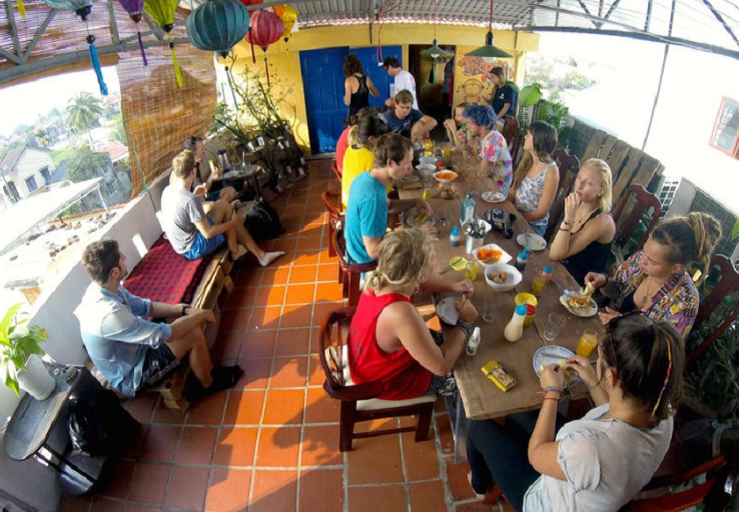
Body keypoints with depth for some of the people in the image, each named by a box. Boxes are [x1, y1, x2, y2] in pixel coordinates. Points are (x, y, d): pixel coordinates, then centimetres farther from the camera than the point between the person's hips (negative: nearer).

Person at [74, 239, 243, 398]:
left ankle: (207, 368, 20)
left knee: (192, 321, 5)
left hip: (131, 349, 9)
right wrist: (201, 315, -16)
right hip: (130, 377, -9)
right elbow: (164, 334, -31)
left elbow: (144, 306, 3)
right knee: (194, 335, -18)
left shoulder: (101, 288, -9)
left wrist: (186, 309, -9)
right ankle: (209, 382, 8)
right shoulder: (109, 314, -38)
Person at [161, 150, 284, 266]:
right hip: (194, 248, -8)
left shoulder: (167, 190, -1)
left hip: (180, 244, 8)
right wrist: (232, 223, -10)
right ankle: (235, 250, 12)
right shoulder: (190, 200, -28)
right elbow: (208, 233, -23)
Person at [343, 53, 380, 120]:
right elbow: (377, 94, 19)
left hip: (355, 115, -5)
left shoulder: (349, 80, -10)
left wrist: (345, 98, 8)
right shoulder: (367, 79, 5)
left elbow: (347, 102, -14)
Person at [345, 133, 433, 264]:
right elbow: (373, 251, -32)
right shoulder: (372, 198, -36)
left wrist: (415, 202, -5)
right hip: (368, 260, -8)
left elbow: (388, 205, 12)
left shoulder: (366, 177, -7)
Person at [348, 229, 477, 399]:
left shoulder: (381, 279, -19)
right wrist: (464, 322, -20)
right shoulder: (402, 313, -43)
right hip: (387, 382, -6)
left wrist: (453, 287, -9)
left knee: (442, 341, 24)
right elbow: (442, 367, -31)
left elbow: (418, 282, 5)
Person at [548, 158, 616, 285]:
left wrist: (569, 218, -35)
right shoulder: (579, 204, -3)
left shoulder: (602, 221, -23)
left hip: (581, 283, -6)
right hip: (562, 268, 6)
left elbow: (556, 254, -27)